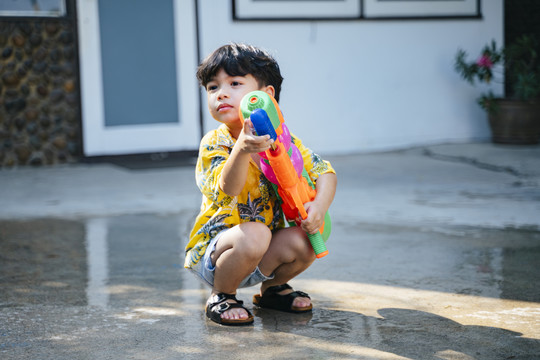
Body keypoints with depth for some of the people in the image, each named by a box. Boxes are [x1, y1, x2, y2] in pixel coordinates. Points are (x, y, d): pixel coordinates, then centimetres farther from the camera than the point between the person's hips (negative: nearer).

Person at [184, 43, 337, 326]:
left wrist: (319, 206, -24)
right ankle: (220, 296, -7)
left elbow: (325, 172, -3)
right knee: (254, 235, -34)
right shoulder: (213, 143, -16)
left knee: (302, 242, -22)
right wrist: (242, 149, -54)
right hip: (212, 253, -4)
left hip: (260, 257, 5)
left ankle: (271, 287, 11)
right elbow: (228, 189, -34)